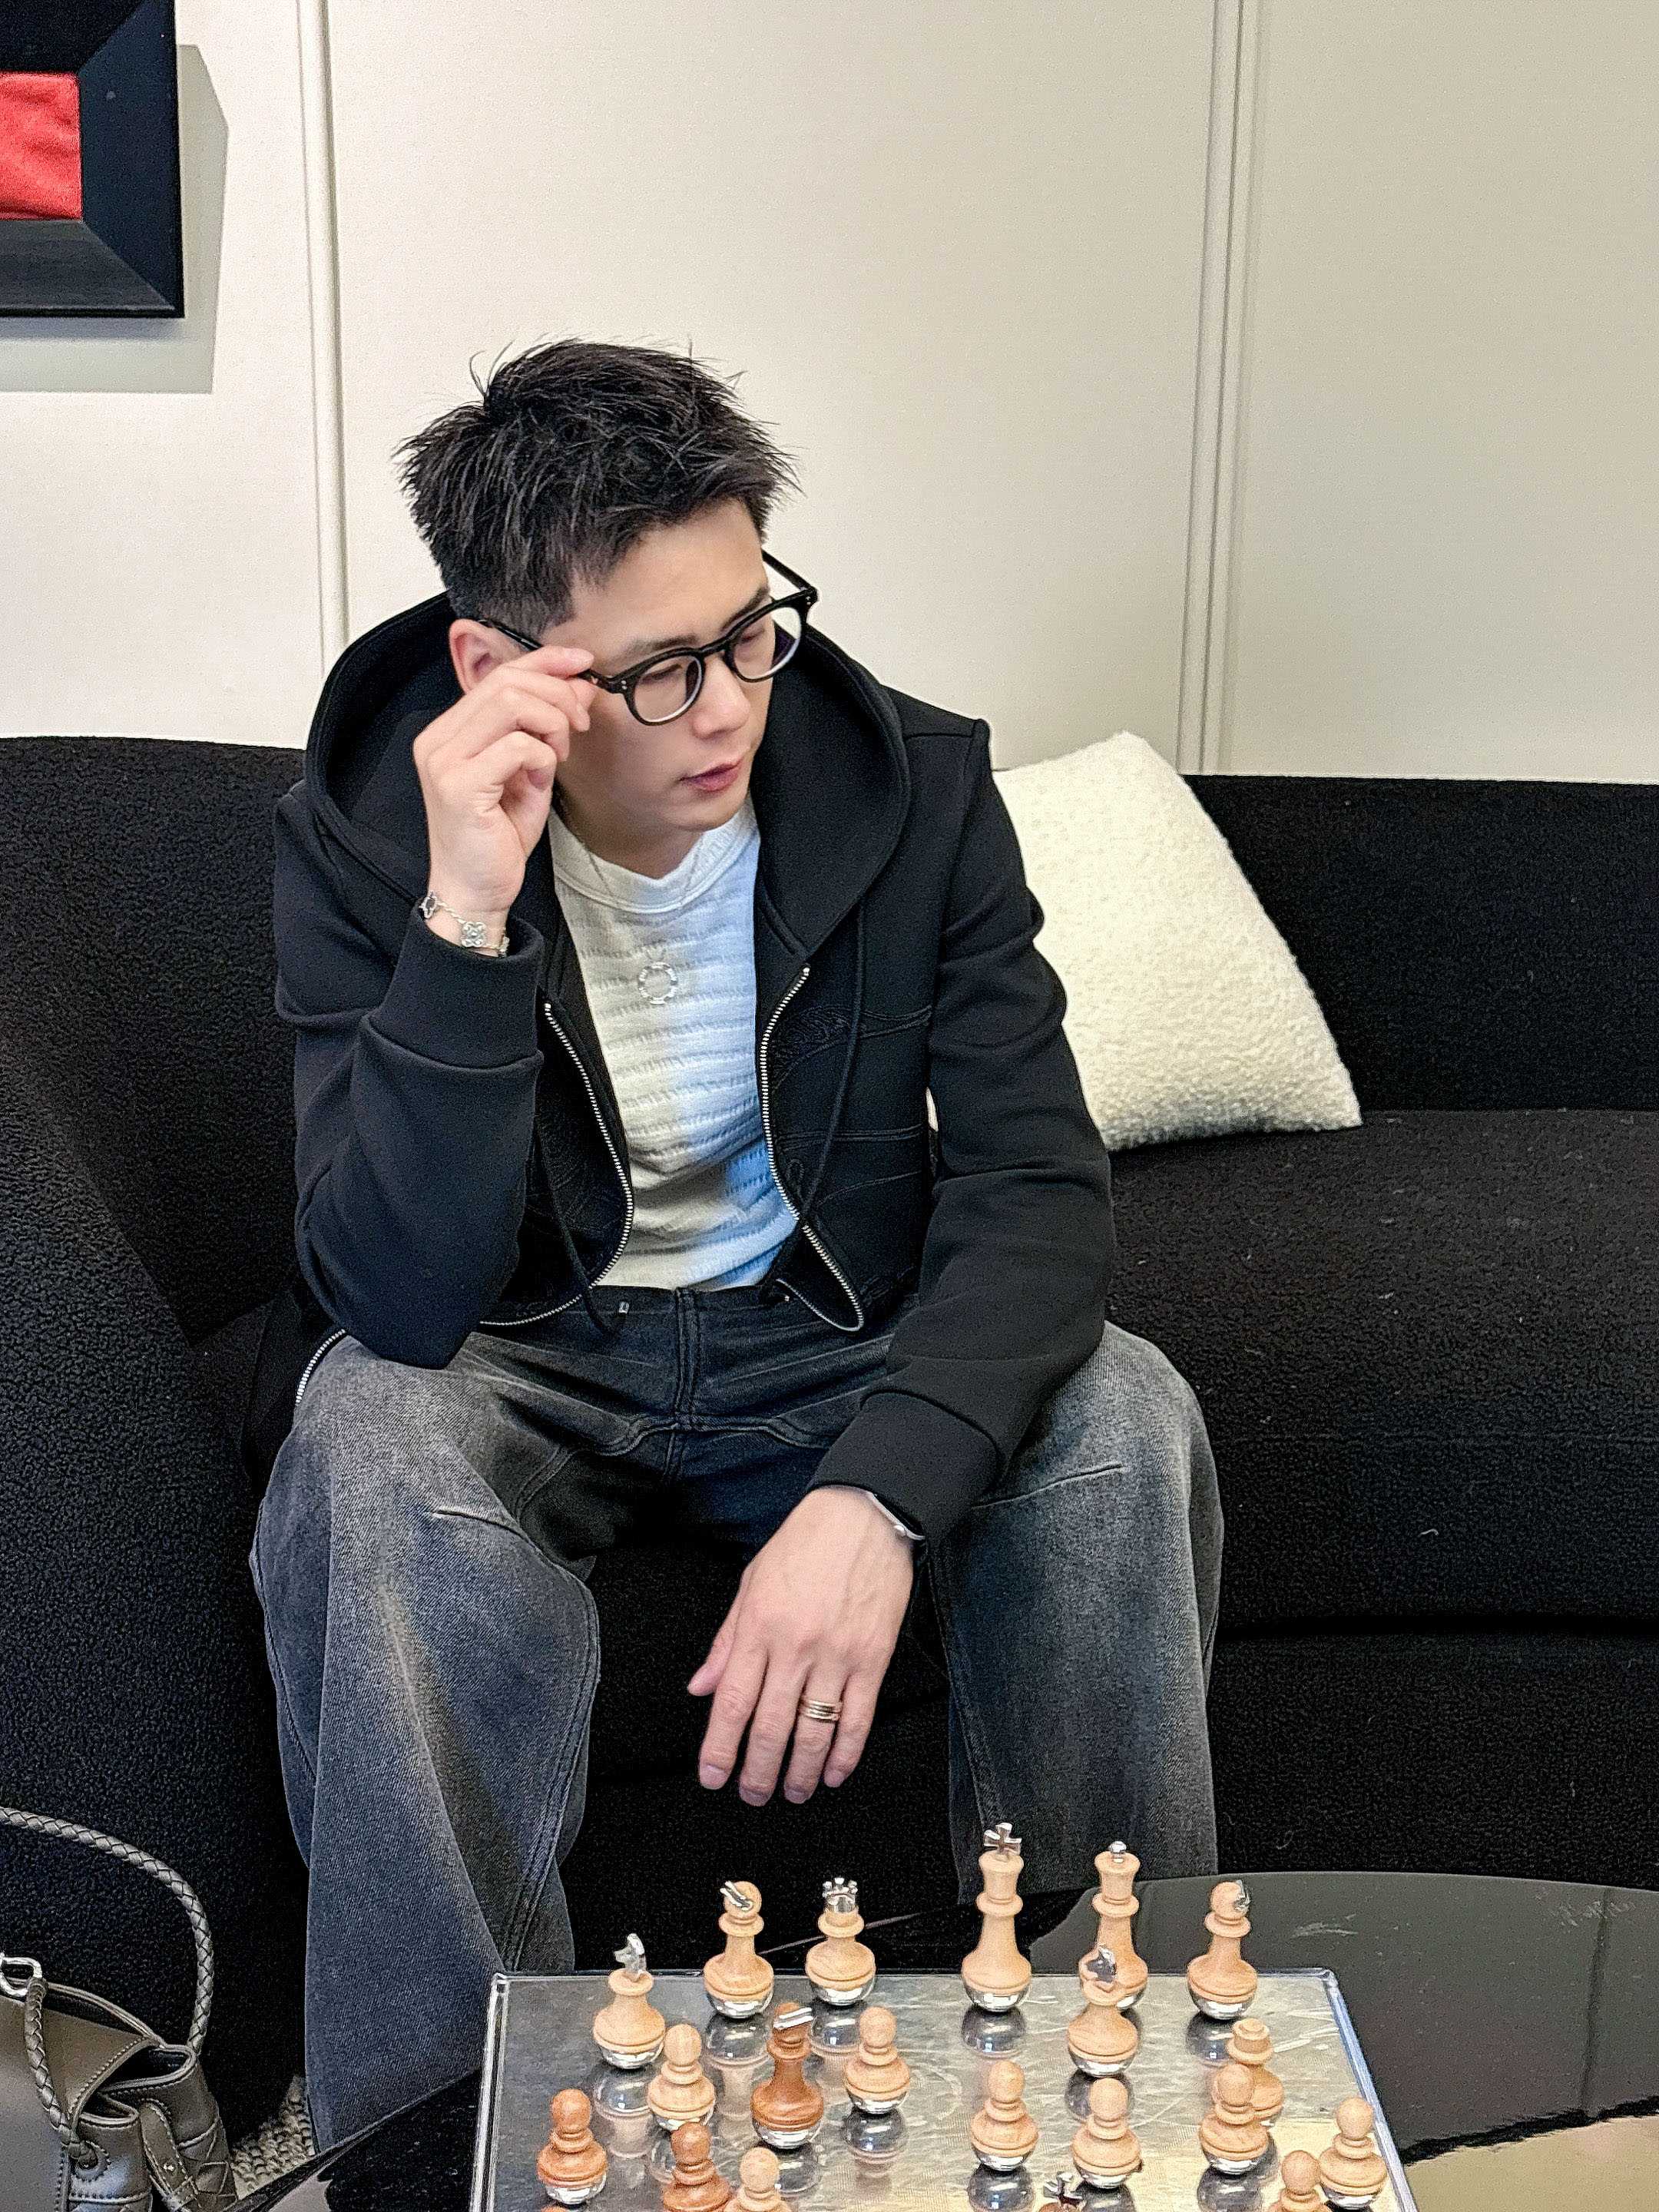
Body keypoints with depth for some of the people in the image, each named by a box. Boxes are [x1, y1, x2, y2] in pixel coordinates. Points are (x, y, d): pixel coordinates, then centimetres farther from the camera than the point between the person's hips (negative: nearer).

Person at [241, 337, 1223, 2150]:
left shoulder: (914, 790, -12)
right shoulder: (365, 832, -17)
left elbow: (1037, 1184, -19)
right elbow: (403, 1299, -25)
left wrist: (874, 1493, -36)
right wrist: (468, 920, -39)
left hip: (831, 1348, 2)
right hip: (520, 1369, -1)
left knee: (1120, 1414, -25)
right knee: (370, 1437, -34)